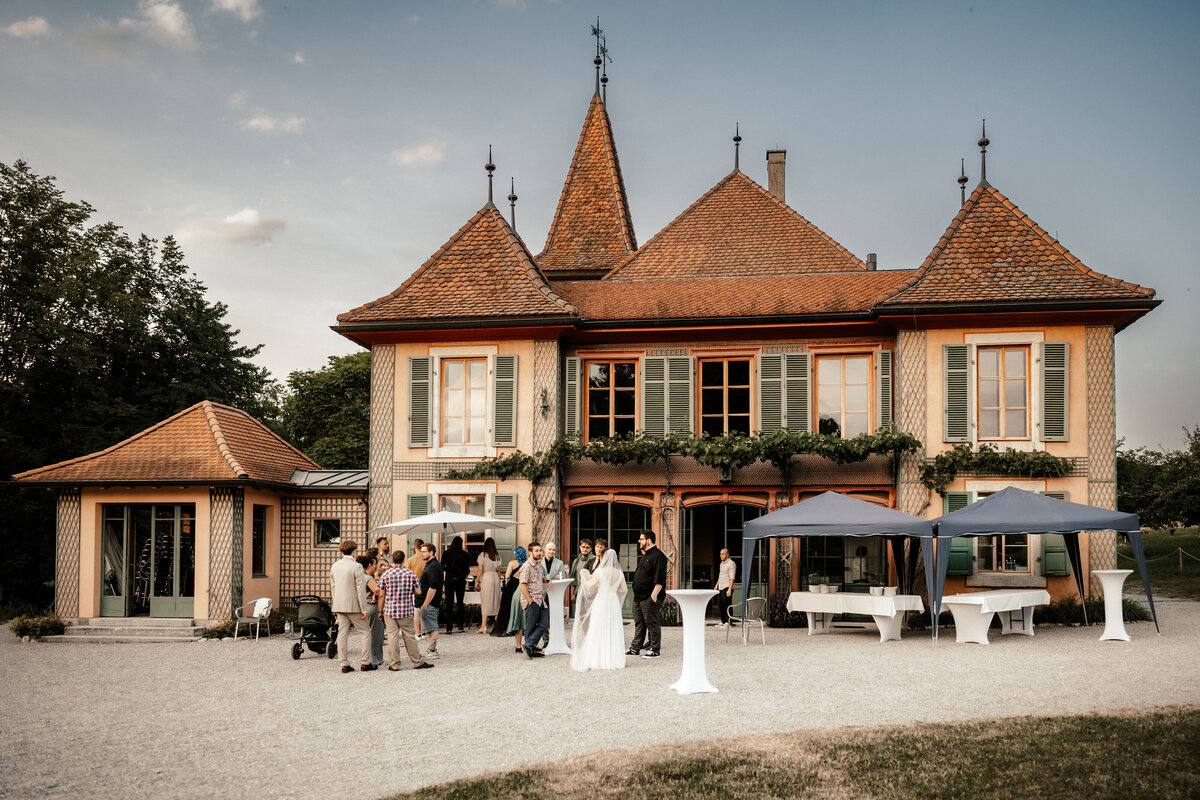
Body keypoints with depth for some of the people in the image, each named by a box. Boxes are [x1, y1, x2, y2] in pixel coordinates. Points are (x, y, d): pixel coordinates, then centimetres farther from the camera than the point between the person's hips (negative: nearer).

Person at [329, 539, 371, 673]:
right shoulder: (357, 567, -13)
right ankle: (365, 662, 2)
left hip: (339, 605, 6)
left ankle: (344, 663, 7)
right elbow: (360, 589, -14)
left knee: (342, 633, 7)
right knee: (364, 632, 5)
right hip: (353, 606, -6)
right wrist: (363, 609, -10)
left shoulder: (334, 566, 7)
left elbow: (332, 587, 13)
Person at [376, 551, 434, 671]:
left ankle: (394, 665, 4)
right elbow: (418, 592, 2)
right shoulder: (411, 574, -1)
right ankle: (418, 662, 14)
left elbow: (381, 595, 0)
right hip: (406, 611, 0)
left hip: (390, 610, 0)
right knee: (409, 636, 8)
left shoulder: (385, 575, -2)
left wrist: (380, 611, 8)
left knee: (392, 636, 2)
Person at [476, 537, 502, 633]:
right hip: (496, 578, 4)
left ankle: (483, 626, -11)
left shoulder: (483, 555, -5)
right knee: (495, 601, 12)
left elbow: (480, 570, -7)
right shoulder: (497, 556, 8)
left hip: (486, 578, -4)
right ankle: (497, 624, 15)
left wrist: (478, 581, 0)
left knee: (485, 603, -5)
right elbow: (498, 570, 11)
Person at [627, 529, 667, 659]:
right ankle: (635, 648, 18)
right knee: (639, 623, 13)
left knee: (651, 623, -5)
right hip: (639, 597, 10)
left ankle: (655, 650, 1)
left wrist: (654, 595, -23)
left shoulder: (657, 556, -12)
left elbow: (659, 579, -18)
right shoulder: (644, 556, 19)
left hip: (650, 597, -10)